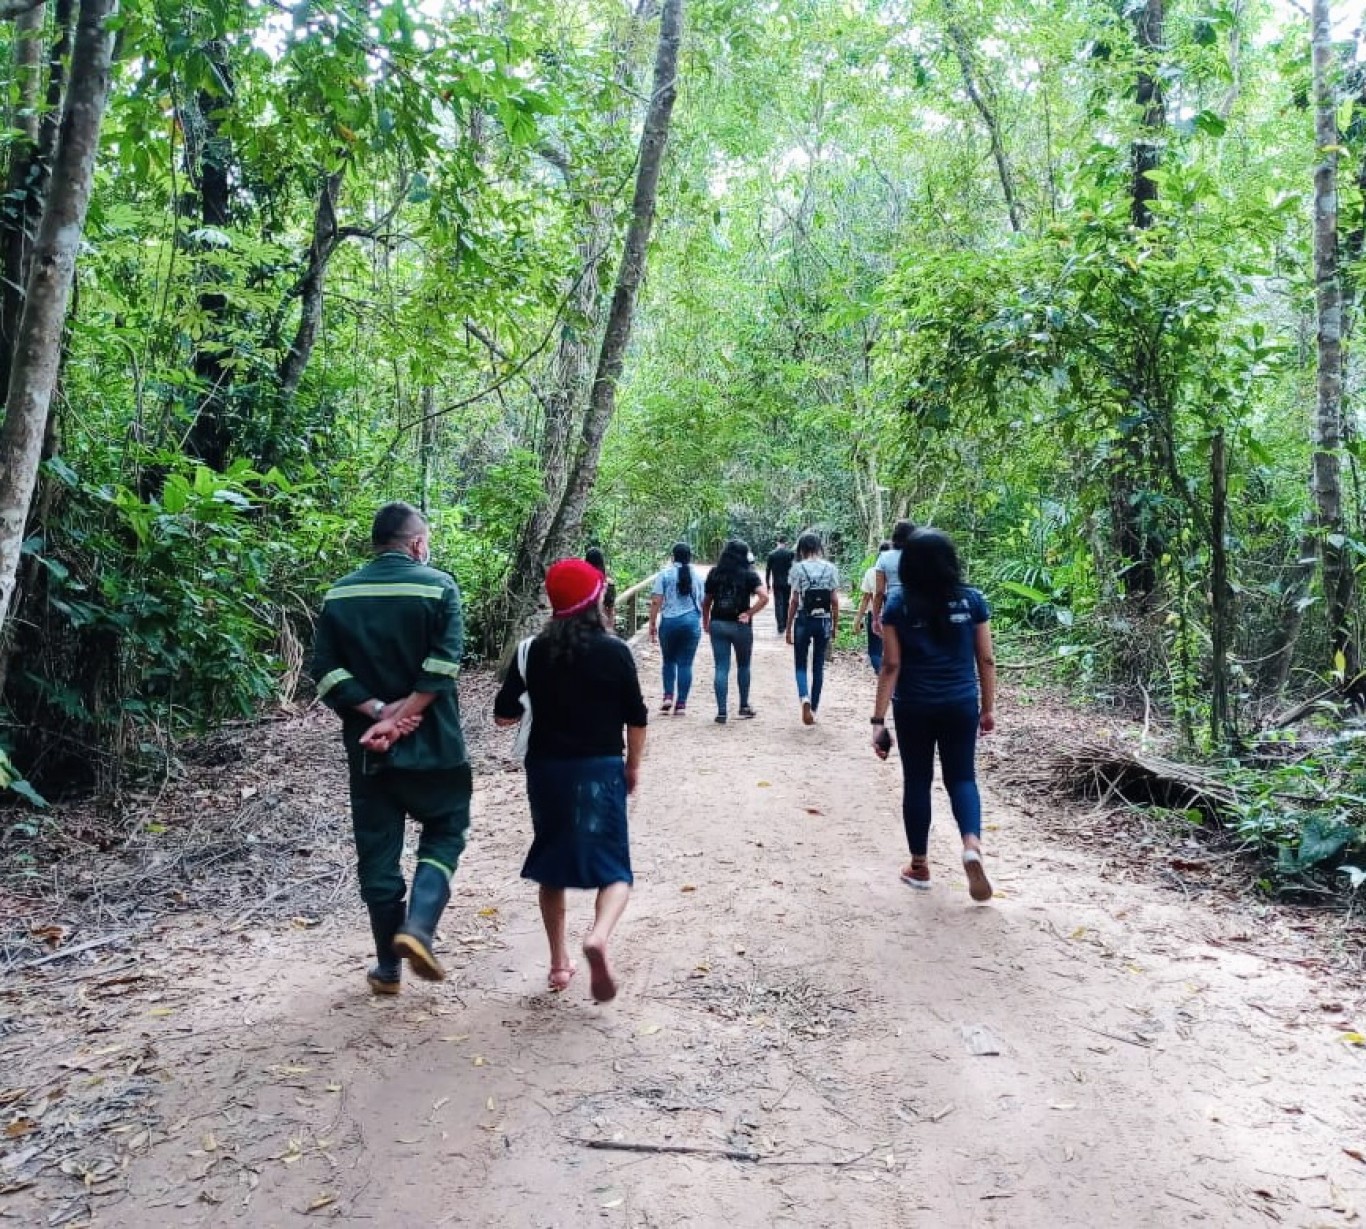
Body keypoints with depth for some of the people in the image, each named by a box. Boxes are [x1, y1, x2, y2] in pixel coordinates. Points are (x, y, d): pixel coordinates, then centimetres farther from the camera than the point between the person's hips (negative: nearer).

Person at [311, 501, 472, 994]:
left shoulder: (339, 595, 5)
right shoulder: (438, 587, -6)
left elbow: (327, 671, -3)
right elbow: (443, 666, -17)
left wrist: (378, 711, -9)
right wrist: (401, 716, -14)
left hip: (366, 747, 3)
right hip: (430, 742, -3)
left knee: (377, 851, 11)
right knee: (445, 832, 15)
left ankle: (388, 968, 19)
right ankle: (417, 927, -5)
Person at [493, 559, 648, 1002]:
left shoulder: (534, 651, -2)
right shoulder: (614, 651, -8)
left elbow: (504, 715, -2)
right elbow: (636, 719, -4)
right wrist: (633, 766, 9)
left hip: (546, 769, 3)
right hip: (599, 770, -3)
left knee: (552, 864, 18)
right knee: (612, 867, 4)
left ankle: (559, 962, 23)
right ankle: (599, 937, -24)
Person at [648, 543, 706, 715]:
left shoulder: (665, 574, -1)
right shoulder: (699, 575, 5)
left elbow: (656, 601, -6)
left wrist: (652, 623, 1)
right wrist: (706, 622, 22)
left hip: (669, 622, -1)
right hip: (692, 622, 1)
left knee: (669, 660, 17)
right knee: (686, 663, 4)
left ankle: (668, 696, 5)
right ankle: (681, 704, 4)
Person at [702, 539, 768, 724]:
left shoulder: (714, 574, 2)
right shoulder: (749, 574, -6)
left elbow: (706, 602, 7)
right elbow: (764, 597, -19)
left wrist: (705, 622, 20)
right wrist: (748, 614, -10)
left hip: (717, 624, 2)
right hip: (740, 625, -1)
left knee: (721, 669, 4)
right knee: (743, 666, 18)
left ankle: (721, 712, -1)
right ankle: (744, 706, 27)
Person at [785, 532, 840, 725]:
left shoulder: (798, 568, -6)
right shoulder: (830, 568, 1)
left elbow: (795, 601, -7)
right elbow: (835, 602, 0)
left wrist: (788, 628, 1)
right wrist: (835, 626, 11)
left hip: (803, 620, -2)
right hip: (824, 621, 2)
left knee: (801, 665, 9)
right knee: (818, 666, 13)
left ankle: (804, 698, -17)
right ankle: (813, 709, 17)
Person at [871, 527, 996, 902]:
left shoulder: (898, 605, -8)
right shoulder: (972, 600, -2)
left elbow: (891, 666, -10)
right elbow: (985, 660, 1)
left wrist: (878, 721, -7)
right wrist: (988, 707, 13)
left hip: (914, 708, -1)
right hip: (961, 706, 1)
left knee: (916, 782, 12)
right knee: (962, 777, 14)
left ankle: (919, 866, 21)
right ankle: (972, 844, -12)